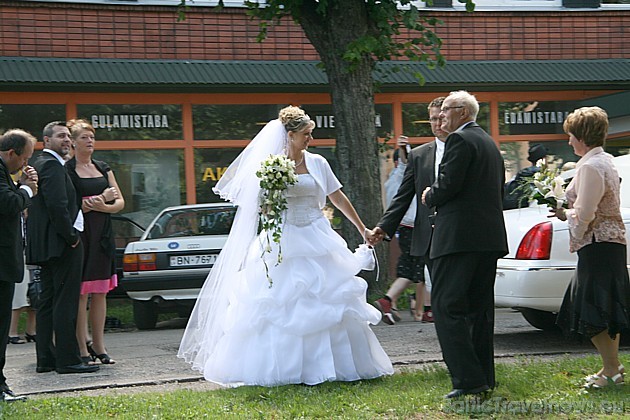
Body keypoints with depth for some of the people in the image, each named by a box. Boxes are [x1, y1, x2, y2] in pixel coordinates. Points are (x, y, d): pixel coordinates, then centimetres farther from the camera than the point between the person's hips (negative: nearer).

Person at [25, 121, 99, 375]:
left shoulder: (40, 164, 19)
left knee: (48, 301, 11)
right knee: (66, 301, -8)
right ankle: (67, 360, -7)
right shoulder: (52, 165, -13)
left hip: (45, 245, 11)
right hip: (62, 244, -11)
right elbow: (57, 204, -23)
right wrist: (71, 236, -15)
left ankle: (46, 358, 14)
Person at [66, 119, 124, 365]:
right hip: (79, 233, -6)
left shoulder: (103, 168, 16)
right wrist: (102, 198, -10)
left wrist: (102, 206, -10)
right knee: (80, 292, -6)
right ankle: (82, 350, -4)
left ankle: (99, 347, 11)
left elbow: (120, 202, 11)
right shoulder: (67, 170, -3)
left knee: (101, 292, 6)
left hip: (103, 234, 6)